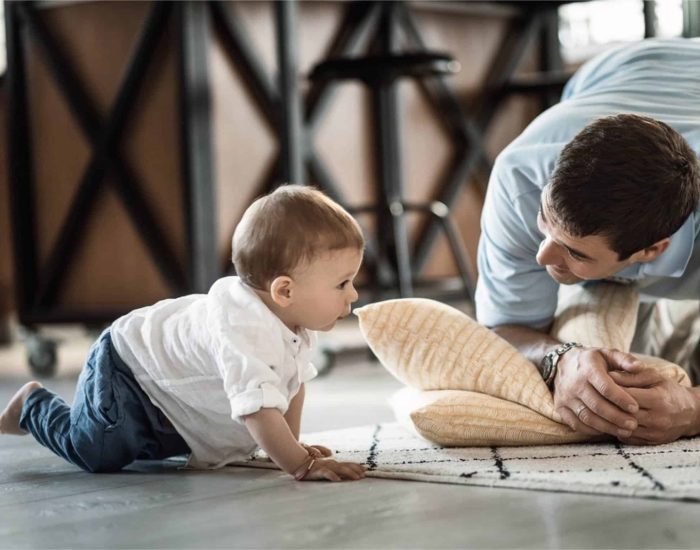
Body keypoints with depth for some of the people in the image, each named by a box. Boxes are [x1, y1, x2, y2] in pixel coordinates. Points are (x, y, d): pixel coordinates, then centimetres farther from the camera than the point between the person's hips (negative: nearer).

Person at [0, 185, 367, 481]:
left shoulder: (297, 326, -14)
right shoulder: (244, 332, -44)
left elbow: (294, 379, 3)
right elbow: (258, 408, -50)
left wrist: (290, 444, -2)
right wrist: (300, 465, -51)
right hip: (126, 362, -9)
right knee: (98, 452, -19)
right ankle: (34, 405, 5)